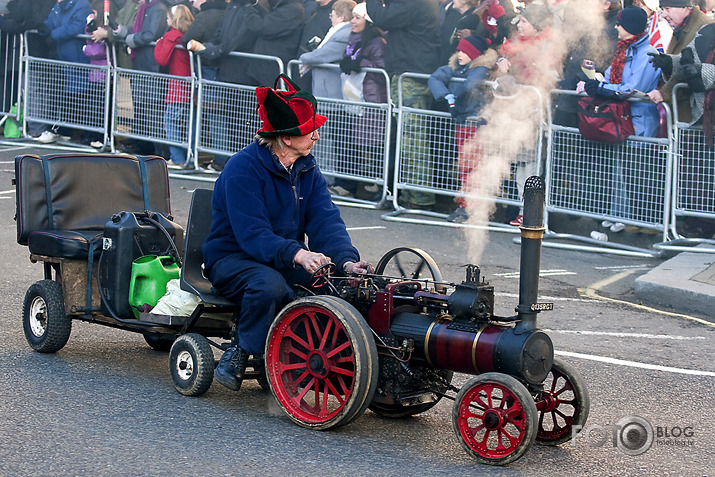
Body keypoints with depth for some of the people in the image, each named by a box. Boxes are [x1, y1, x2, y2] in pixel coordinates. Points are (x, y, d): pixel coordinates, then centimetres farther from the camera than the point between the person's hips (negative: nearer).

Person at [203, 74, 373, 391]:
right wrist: (296, 255, -45)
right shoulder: (242, 169, -19)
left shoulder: (307, 168, 5)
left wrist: (346, 260, -29)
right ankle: (237, 356, -19)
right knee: (269, 285, -39)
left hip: (285, 261, 6)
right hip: (232, 259, -6)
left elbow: (325, 220, -8)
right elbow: (252, 234, -29)